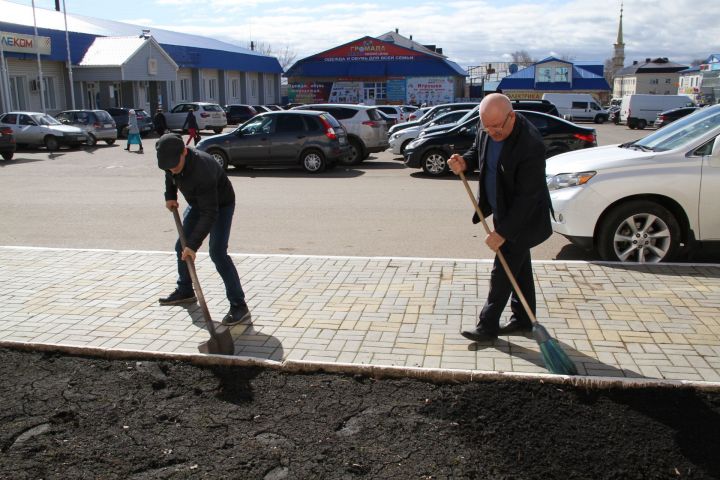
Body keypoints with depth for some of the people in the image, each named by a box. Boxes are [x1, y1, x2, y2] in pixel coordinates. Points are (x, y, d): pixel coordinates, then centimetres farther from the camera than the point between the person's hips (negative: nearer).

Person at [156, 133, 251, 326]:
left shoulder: (202, 170, -41)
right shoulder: (172, 159, -17)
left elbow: (210, 214, -41)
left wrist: (193, 245, -43)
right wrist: (170, 196, 0)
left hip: (221, 204, -8)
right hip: (197, 203, 8)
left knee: (217, 253, -21)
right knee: (181, 247, 13)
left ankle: (239, 305, -19)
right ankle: (185, 291, 34)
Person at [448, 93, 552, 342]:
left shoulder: (531, 145, -32)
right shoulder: (487, 127, -8)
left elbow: (527, 197, -29)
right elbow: (477, 151, 12)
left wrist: (503, 232, -27)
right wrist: (465, 162, -12)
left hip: (523, 217, -8)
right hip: (503, 210, 8)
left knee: (502, 272, -2)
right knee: (519, 267, 18)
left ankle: (488, 325, 11)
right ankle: (523, 319, 31)